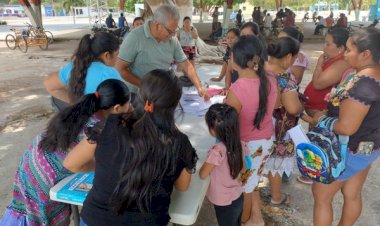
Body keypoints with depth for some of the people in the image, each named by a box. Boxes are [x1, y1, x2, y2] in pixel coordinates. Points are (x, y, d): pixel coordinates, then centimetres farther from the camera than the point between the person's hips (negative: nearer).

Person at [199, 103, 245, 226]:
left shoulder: (217, 151, -33)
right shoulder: (238, 144, -12)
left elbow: (202, 174, -17)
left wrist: (206, 163, 1)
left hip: (224, 203, -6)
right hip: (238, 197, 6)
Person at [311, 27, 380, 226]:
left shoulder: (360, 84, -30)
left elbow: (346, 127, -30)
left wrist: (321, 119, -13)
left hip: (348, 151, -9)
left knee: (321, 197, 10)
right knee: (352, 195, 25)